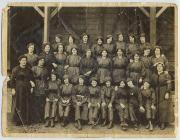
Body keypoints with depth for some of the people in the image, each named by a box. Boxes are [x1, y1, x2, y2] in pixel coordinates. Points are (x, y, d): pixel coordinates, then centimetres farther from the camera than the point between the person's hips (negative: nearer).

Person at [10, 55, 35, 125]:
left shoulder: (28, 69, 9)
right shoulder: (15, 69, -3)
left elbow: (32, 79, 13)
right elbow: (12, 79, -5)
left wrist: (31, 87, 5)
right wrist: (13, 88, -11)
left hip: (27, 89, 4)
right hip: (18, 89, -4)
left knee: (27, 105, 3)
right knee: (18, 105, -2)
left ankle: (27, 120, 10)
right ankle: (17, 121, 4)